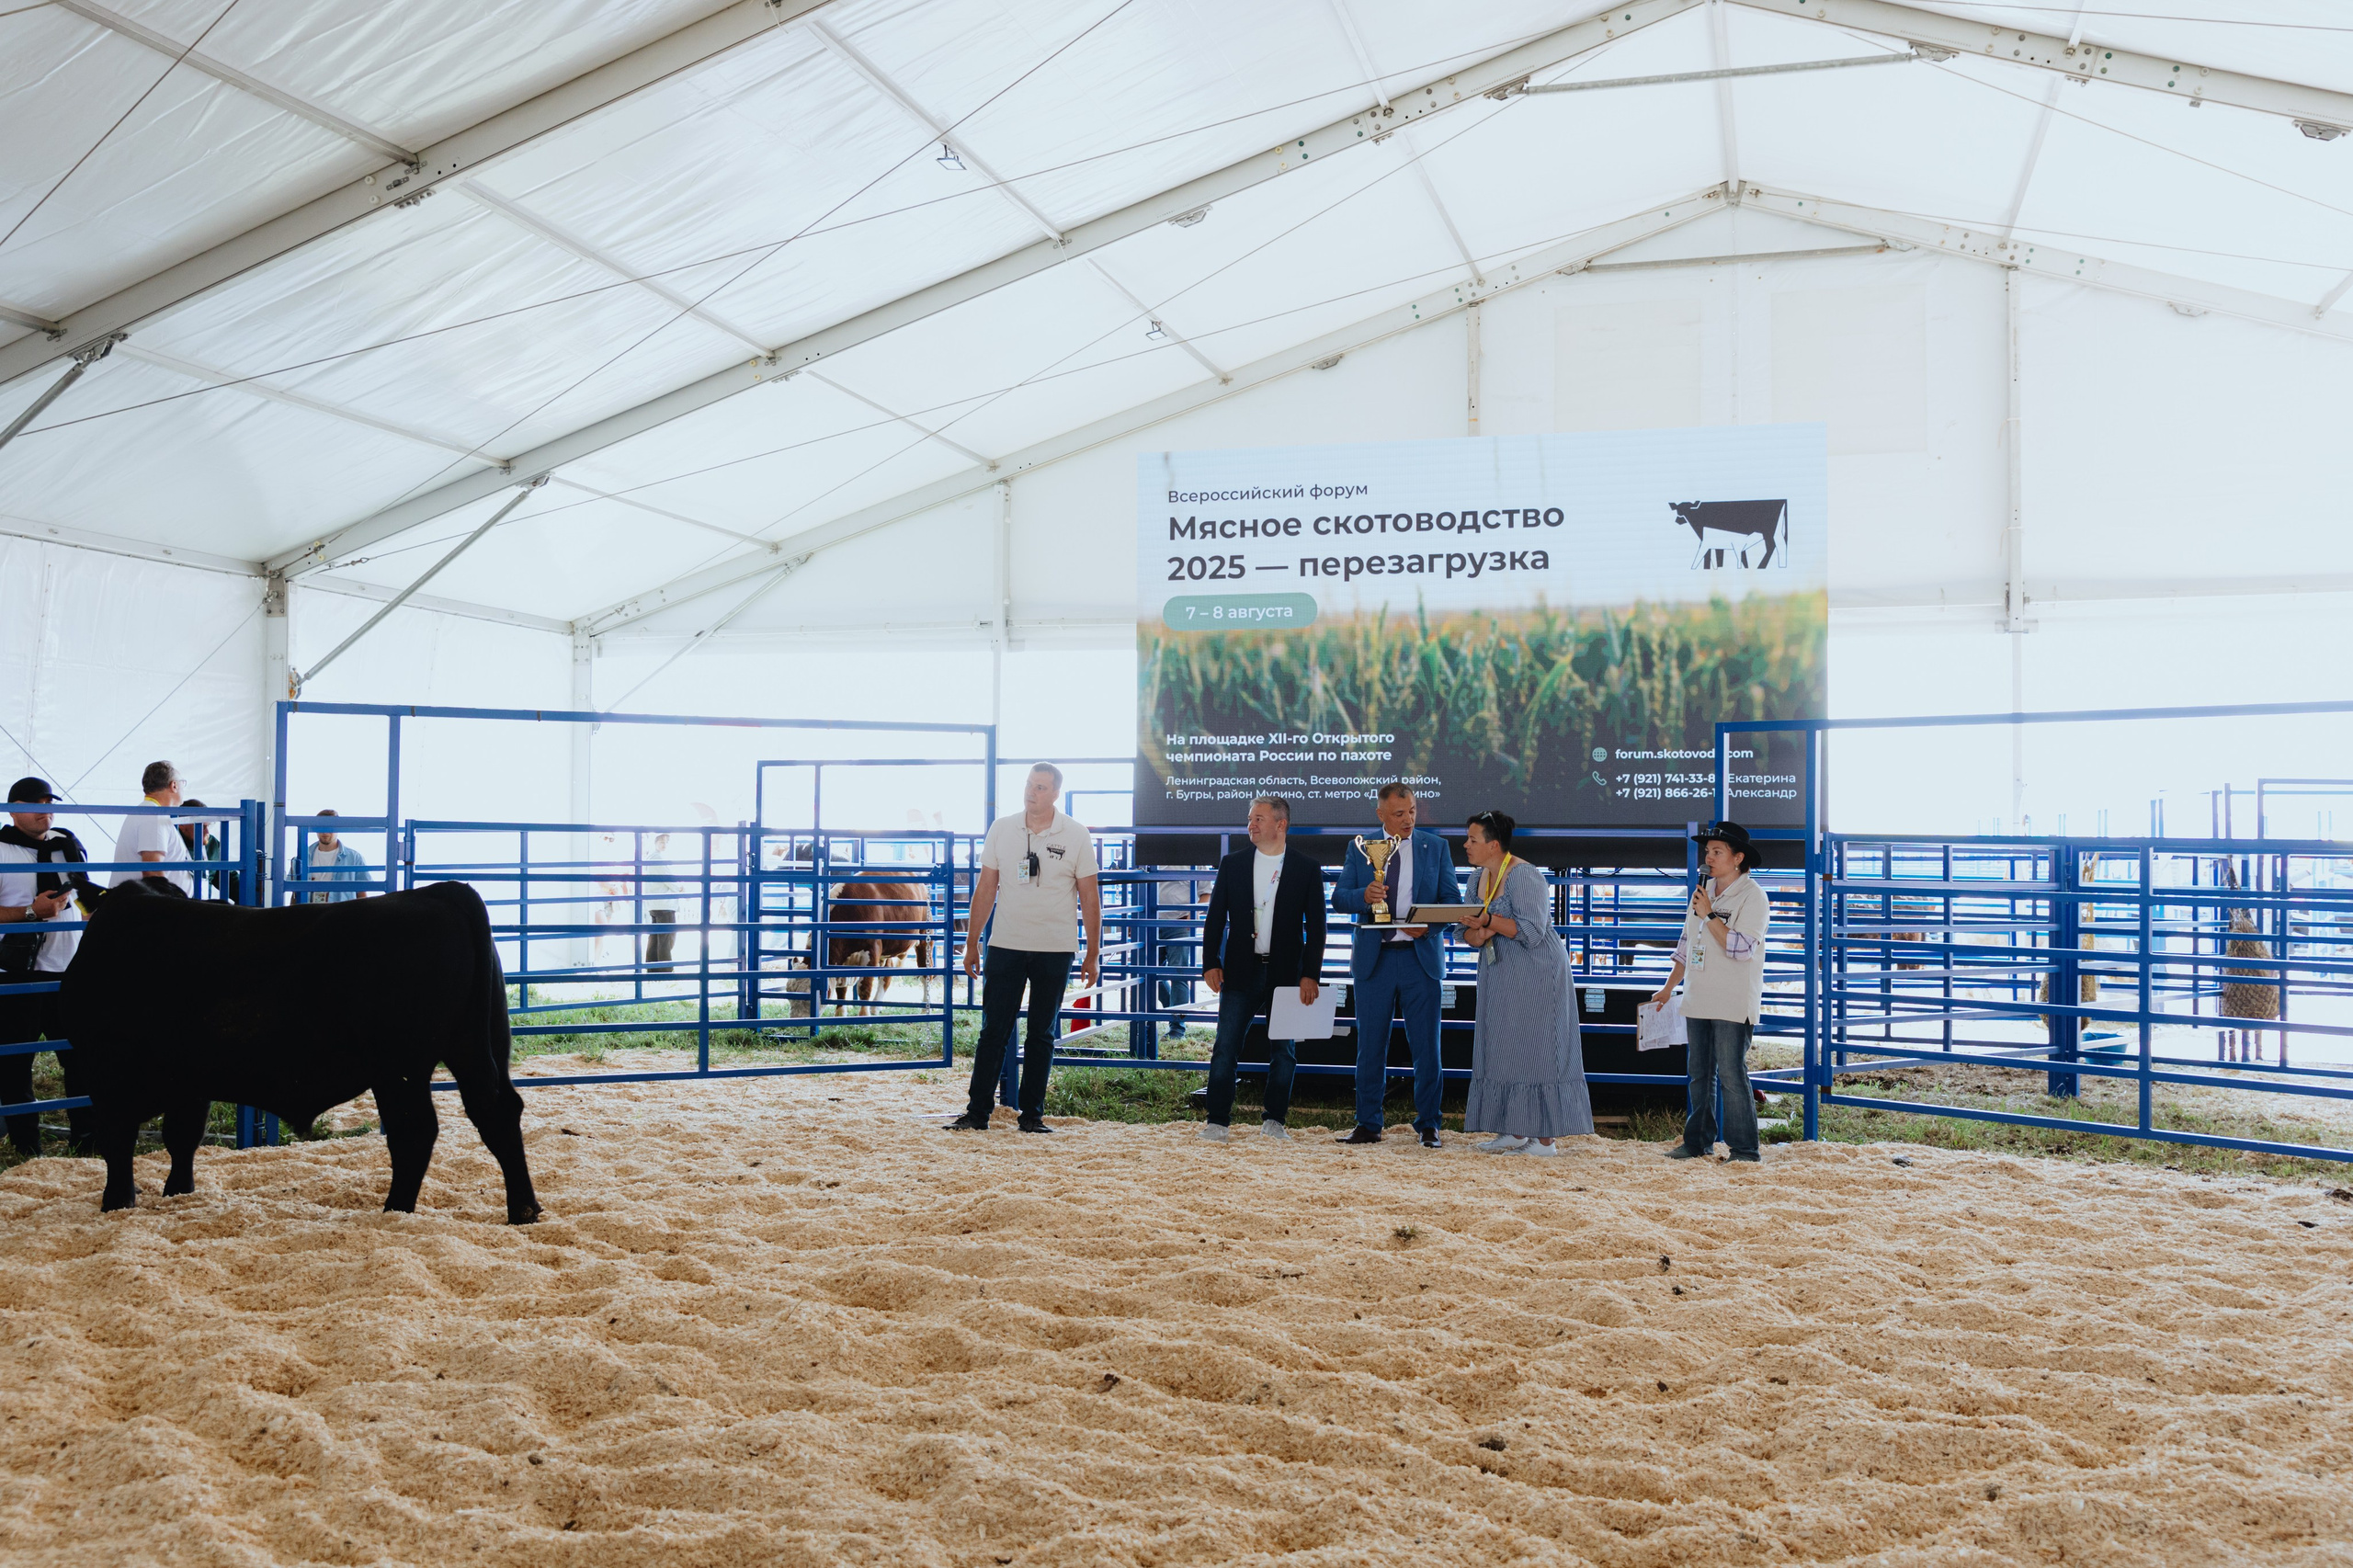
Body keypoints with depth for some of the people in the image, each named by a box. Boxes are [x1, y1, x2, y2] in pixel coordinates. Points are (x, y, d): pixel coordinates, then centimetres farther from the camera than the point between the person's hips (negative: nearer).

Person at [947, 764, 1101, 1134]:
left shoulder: (1075, 836, -2)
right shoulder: (1001, 829, 4)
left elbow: (1090, 898, 2)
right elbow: (985, 890, 8)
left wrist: (1093, 954, 0)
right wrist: (971, 943, 7)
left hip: (1054, 950, -1)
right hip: (1005, 947, 1)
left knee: (1041, 1034, 6)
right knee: (993, 1031, 1)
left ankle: (1032, 1115, 13)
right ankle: (976, 1113, 5)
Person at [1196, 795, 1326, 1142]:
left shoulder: (1307, 869, 2)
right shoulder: (1233, 864, 7)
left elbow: (1316, 927, 1)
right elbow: (1215, 917, 8)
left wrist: (1310, 974, -6)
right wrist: (1210, 963, -2)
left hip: (1285, 972, -1)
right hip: (1241, 970, 1)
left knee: (1282, 1049, 5)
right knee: (1226, 1047, -4)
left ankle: (1273, 1121, 16)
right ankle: (1217, 1122, 0)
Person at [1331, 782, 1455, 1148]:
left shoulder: (1436, 847, 7)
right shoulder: (1359, 848, 7)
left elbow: (1452, 899, 3)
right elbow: (1339, 898, 2)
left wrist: (1429, 924, -16)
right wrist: (1363, 895, -20)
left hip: (1420, 956, 0)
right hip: (1374, 958, 0)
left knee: (1426, 1046, 1)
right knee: (1370, 1046, 5)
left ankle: (1428, 1126, 11)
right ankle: (1368, 1125, 14)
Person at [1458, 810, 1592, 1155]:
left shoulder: (1523, 876, -17)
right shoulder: (1481, 876, 9)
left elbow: (1532, 931, -24)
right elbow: (1468, 928, 10)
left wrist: (1488, 921, -27)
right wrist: (1476, 935, -12)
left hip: (1535, 976, -9)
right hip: (1500, 978, 9)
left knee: (1534, 1049, -6)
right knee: (1503, 1049, 8)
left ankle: (1546, 1138, 0)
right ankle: (1514, 1132, 14)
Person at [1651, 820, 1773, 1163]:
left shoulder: (1752, 896, -8)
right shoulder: (1703, 891, 15)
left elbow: (1742, 948, -20)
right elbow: (1687, 943, 22)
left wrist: (1710, 914, -19)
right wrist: (1668, 987, 22)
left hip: (1733, 1004, -7)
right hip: (1698, 1000, 7)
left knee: (1732, 1075, -8)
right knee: (1699, 1074, 12)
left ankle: (1744, 1150, -2)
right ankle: (1698, 1142, 20)